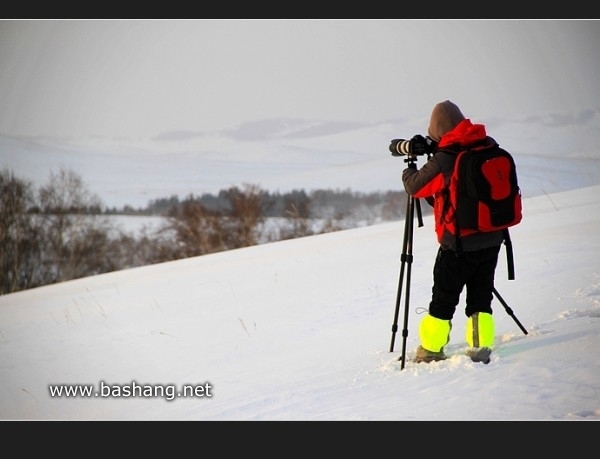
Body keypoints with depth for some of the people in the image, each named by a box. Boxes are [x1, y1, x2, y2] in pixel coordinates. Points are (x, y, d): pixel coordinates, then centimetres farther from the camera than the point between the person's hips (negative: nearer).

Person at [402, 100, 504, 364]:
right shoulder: (489, 147, 0)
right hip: (492, 239, 5)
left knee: (443, 299, 8)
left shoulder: (443, 160, -19)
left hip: (458, 244, -5)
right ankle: (481, 348, 13)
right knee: (481, 296, 15)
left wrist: (409, 166, 15)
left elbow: (414, 186, -4)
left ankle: (430, 351, 16)